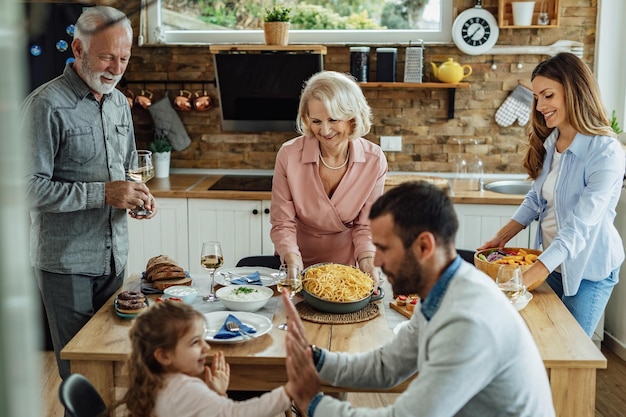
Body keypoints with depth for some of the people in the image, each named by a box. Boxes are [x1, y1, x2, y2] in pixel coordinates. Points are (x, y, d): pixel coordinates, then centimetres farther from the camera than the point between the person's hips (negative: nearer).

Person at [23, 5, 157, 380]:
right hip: (66, 262, -6)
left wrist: (137, 195, -1)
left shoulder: (119, 103, 10)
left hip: (114, 256, 7)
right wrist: (104, 193, -23)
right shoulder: (47, 105, -14)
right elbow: (31, 188, -18)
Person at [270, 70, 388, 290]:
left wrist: (366, 260, -21)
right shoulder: (289, 155, -16)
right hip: (301, 266, 2)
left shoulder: (374, 160, -12)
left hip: (348, 267, -2)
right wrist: (293, 261, -26)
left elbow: (365, 226, -3)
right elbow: (282, 224, -9)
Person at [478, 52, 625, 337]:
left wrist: (532, 275, -35)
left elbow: (579, 226, -29)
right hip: (551, 263, 7)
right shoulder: (549, 143, 1)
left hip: (587, 270, -7)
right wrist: (501, 237, -2)